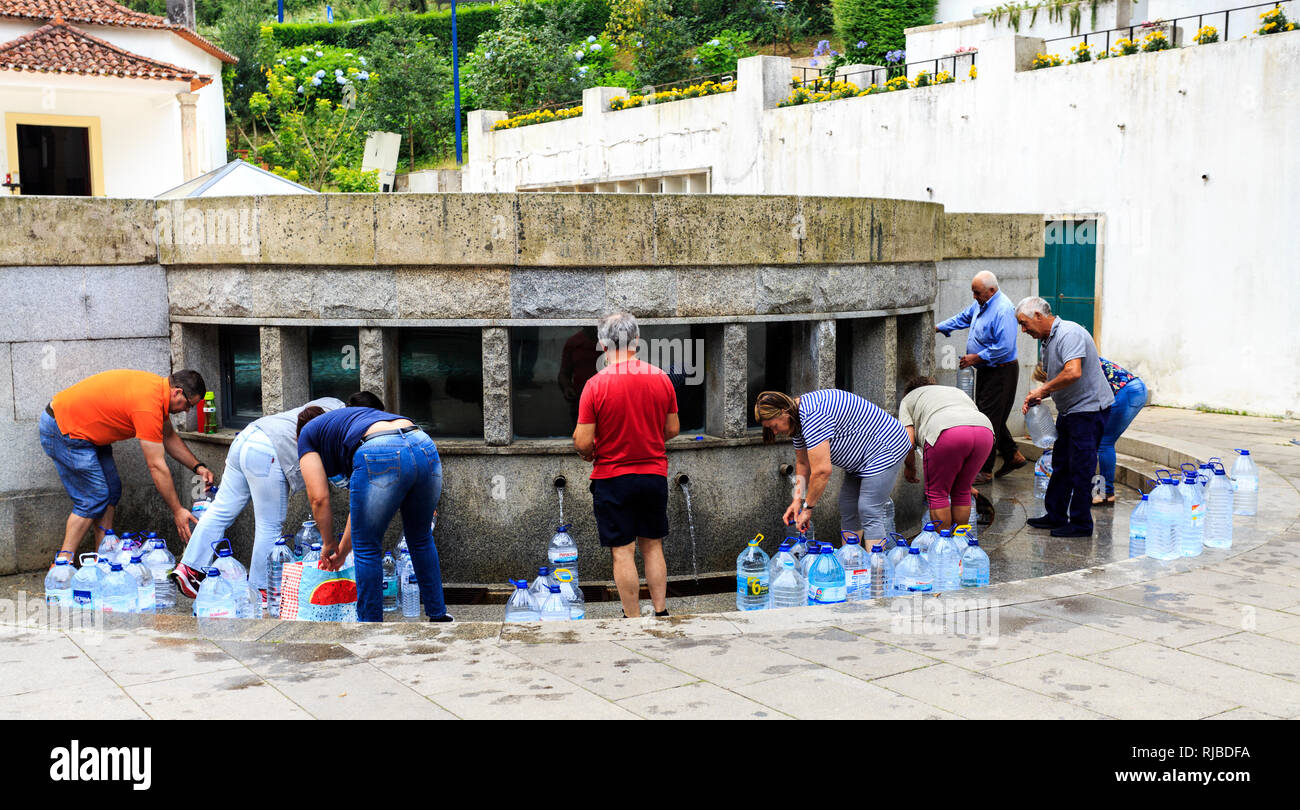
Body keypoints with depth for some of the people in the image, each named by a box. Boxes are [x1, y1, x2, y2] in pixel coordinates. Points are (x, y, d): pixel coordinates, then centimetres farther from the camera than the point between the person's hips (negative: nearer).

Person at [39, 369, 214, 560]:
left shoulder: (158, 387, 0)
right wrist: (177, 511, -18)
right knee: (94, 499, -9)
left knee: (111, 491, 8)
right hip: (62, 431, -10)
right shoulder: (148, 406, -28)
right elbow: (156, 466, -24)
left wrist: (197, 466, 7)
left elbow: (169, 437, 16)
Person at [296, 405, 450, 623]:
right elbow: (360, 504, 40)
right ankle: (439, 616, 35)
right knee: (421, 540, 26)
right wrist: (342, 551, 46)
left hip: (382, 457, -7)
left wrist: (328, 544, 29)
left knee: (367, 549, 13)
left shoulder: (307, 433, 26)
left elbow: (319, 498, 15)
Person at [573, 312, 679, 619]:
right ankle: (661, 612, 18)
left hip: (612, 477, -4)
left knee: (623, 551, 3)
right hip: (654, 475, 4)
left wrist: (588, 453, 8)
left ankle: (633, 620, 7)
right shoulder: (661, 379, -2)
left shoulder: (595, 385, -15)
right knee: (652, 546, 15)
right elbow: (673, 429, 7)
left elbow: (583, 443, -15)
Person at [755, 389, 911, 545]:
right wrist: (797, 500, 3)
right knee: (848, 510, 9)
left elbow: (822, 471, -30)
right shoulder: (798, 419, 3)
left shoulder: (813, 416, -29)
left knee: (869, 513, -15)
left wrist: (808, 507, -21)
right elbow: (802, 463, 12)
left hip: (886, 448, -11)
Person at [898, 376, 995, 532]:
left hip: (947, 433, -5)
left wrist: (909, 467, 30)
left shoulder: (908, 399, 27)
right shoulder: (956, 391, 42)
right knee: (961, 492, 20)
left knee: (937, 493, 9)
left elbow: (908, 440, 13)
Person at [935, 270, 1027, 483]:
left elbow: (1004, 348, -27)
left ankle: (984, 471, 2)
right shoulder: (981, 304, 7)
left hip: (1000, 372, -10)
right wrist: (938, 328, 24)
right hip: (986, 370, 10)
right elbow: (964, 317, 27)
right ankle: (1012, 456, 29)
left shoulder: (1003, 310, -23)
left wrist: (976, 358, -20)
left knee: (990, 420, -5)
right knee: (989, 417, 16)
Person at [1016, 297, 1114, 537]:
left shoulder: (1069, 333, -20)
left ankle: (1081, 524, 2)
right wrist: (1035, 397, 4)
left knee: (1080, 469, -5)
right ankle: (1056, 516, 25)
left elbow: (1073, 373, -33)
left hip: (1088, 409, -10)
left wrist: (1042, 390, -21)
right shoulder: (1048, 340, 13)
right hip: (1068, 411, 10)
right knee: (1061, 466, 16)